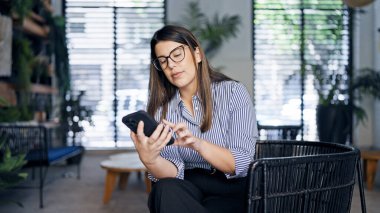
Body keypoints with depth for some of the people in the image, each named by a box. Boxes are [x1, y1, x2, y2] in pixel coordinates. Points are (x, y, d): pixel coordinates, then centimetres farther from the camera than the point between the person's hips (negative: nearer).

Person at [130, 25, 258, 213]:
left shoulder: (233, 92, -4)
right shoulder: (161, 108, 4)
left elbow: (242, 164, -12)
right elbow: (172, 173, -8)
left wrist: (198, 143, -30)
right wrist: (149, 159, -31)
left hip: (233, 189, -2)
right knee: (165, 191, -31)